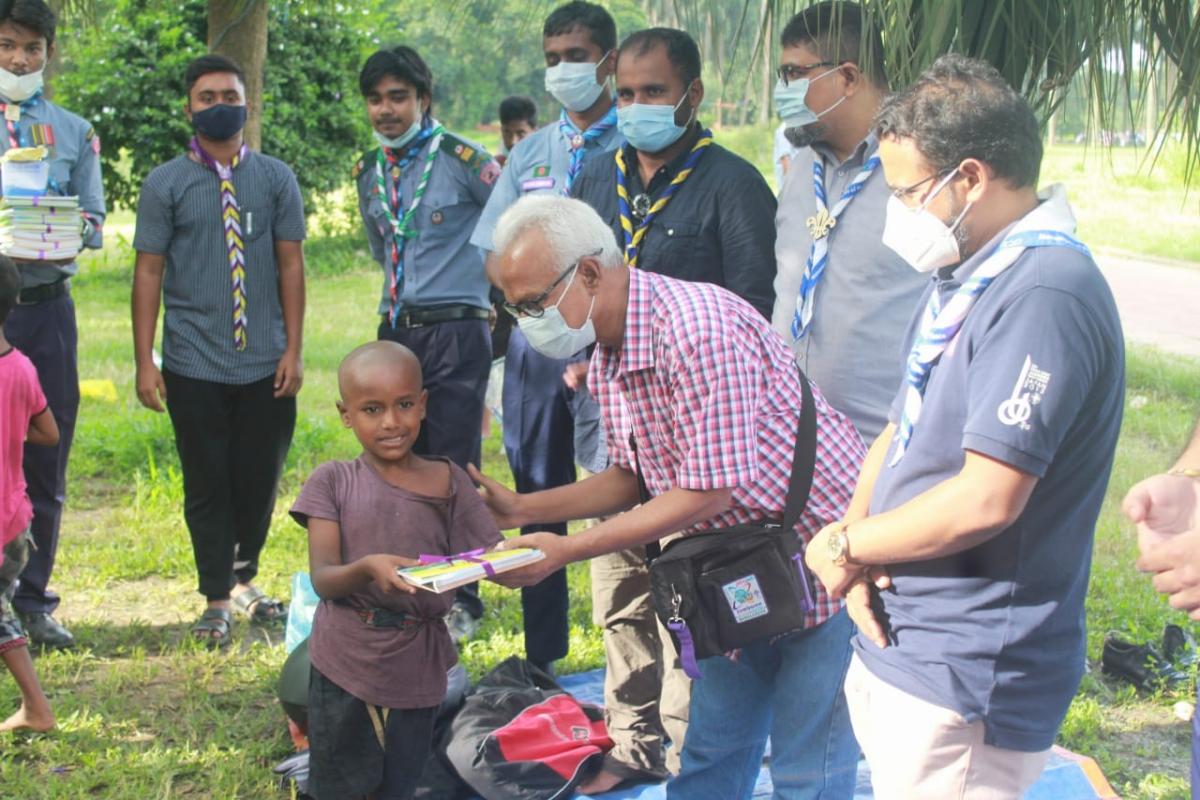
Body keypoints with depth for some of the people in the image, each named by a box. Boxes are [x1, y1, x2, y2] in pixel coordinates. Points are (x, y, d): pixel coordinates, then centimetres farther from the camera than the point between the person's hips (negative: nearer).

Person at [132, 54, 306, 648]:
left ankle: (244, 578, 31)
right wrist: (145, 363, -5)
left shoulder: (276, 178, 5)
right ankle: (217, 599, 19)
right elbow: (149, 273, -1)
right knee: (206, 483, 4)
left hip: (266, 364, 1)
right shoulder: (165, 183, 1)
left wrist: (293, 350, -2)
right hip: (195, 367, -1)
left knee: (260, 479, 9)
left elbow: (291, 265, 4)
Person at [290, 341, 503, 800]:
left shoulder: (448, 483, -2)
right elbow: (322, 580, -13)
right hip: (343, 664, -1)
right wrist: (367, 567, -33)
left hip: (415, 668, 1)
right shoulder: (333, 482, -5)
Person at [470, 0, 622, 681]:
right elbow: (501, 262, 15)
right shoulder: (530, 155, 14)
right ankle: (542, 660, 24)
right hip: (534, 342, 6)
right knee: (538, 503, 12)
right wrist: (495, 355, 5)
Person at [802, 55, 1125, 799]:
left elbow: (986, 500, -26)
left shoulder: (1044, 296, -22)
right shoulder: (962, 281, 12)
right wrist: (858, 548, -5)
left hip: (965, 686, -9)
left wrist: (845, 545, -11)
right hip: (897, 645, 9)